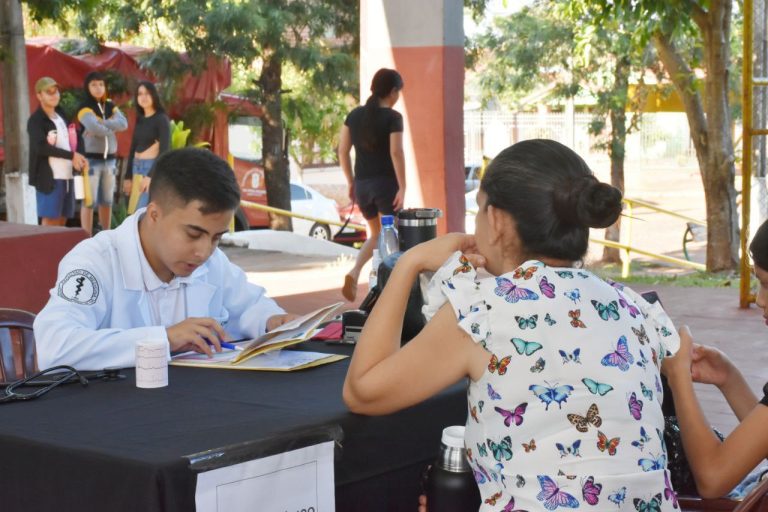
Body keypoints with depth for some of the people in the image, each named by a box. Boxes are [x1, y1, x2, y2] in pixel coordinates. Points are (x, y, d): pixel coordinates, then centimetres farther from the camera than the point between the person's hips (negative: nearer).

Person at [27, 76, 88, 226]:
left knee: (62, 220, 8)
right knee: (50, 219, -8)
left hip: (66, 175, 7)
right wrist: (72, 155, -17)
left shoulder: (61, 115, 17)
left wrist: (76, 158, 4)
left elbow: (70, 139, 25)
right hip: (49, 176, -7)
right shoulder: (35, 120, -6)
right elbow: (41, 148, -18)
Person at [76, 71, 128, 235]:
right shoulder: (84, 108, -5)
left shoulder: (110, 106, 12)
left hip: (109, 158, 6)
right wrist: (111, 129, -7)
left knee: (107, 201, 10)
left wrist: (101, 124, -16)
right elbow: (94, 128, -24)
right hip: (91, 159, -6)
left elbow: (123, 123, -6)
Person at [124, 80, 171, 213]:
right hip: (137, 168, 7)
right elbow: (133, 148, 17)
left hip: (152, 168, -7)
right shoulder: (139, 119, 14)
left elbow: (164, 150, -14)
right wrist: (128, 176, 13)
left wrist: (151, 176, -21)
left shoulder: (161, 119, -7)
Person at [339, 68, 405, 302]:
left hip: (362, 185, 6)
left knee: (376, 234, 20)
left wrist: (350, 182, 15)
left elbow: (342, 151, 7)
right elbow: (396, 153, -18)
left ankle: (354, 273, -3)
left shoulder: (354, 115, 7)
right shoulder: (393, 117, -9)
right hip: (386, 184, -5)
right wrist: (403, 187, -14)